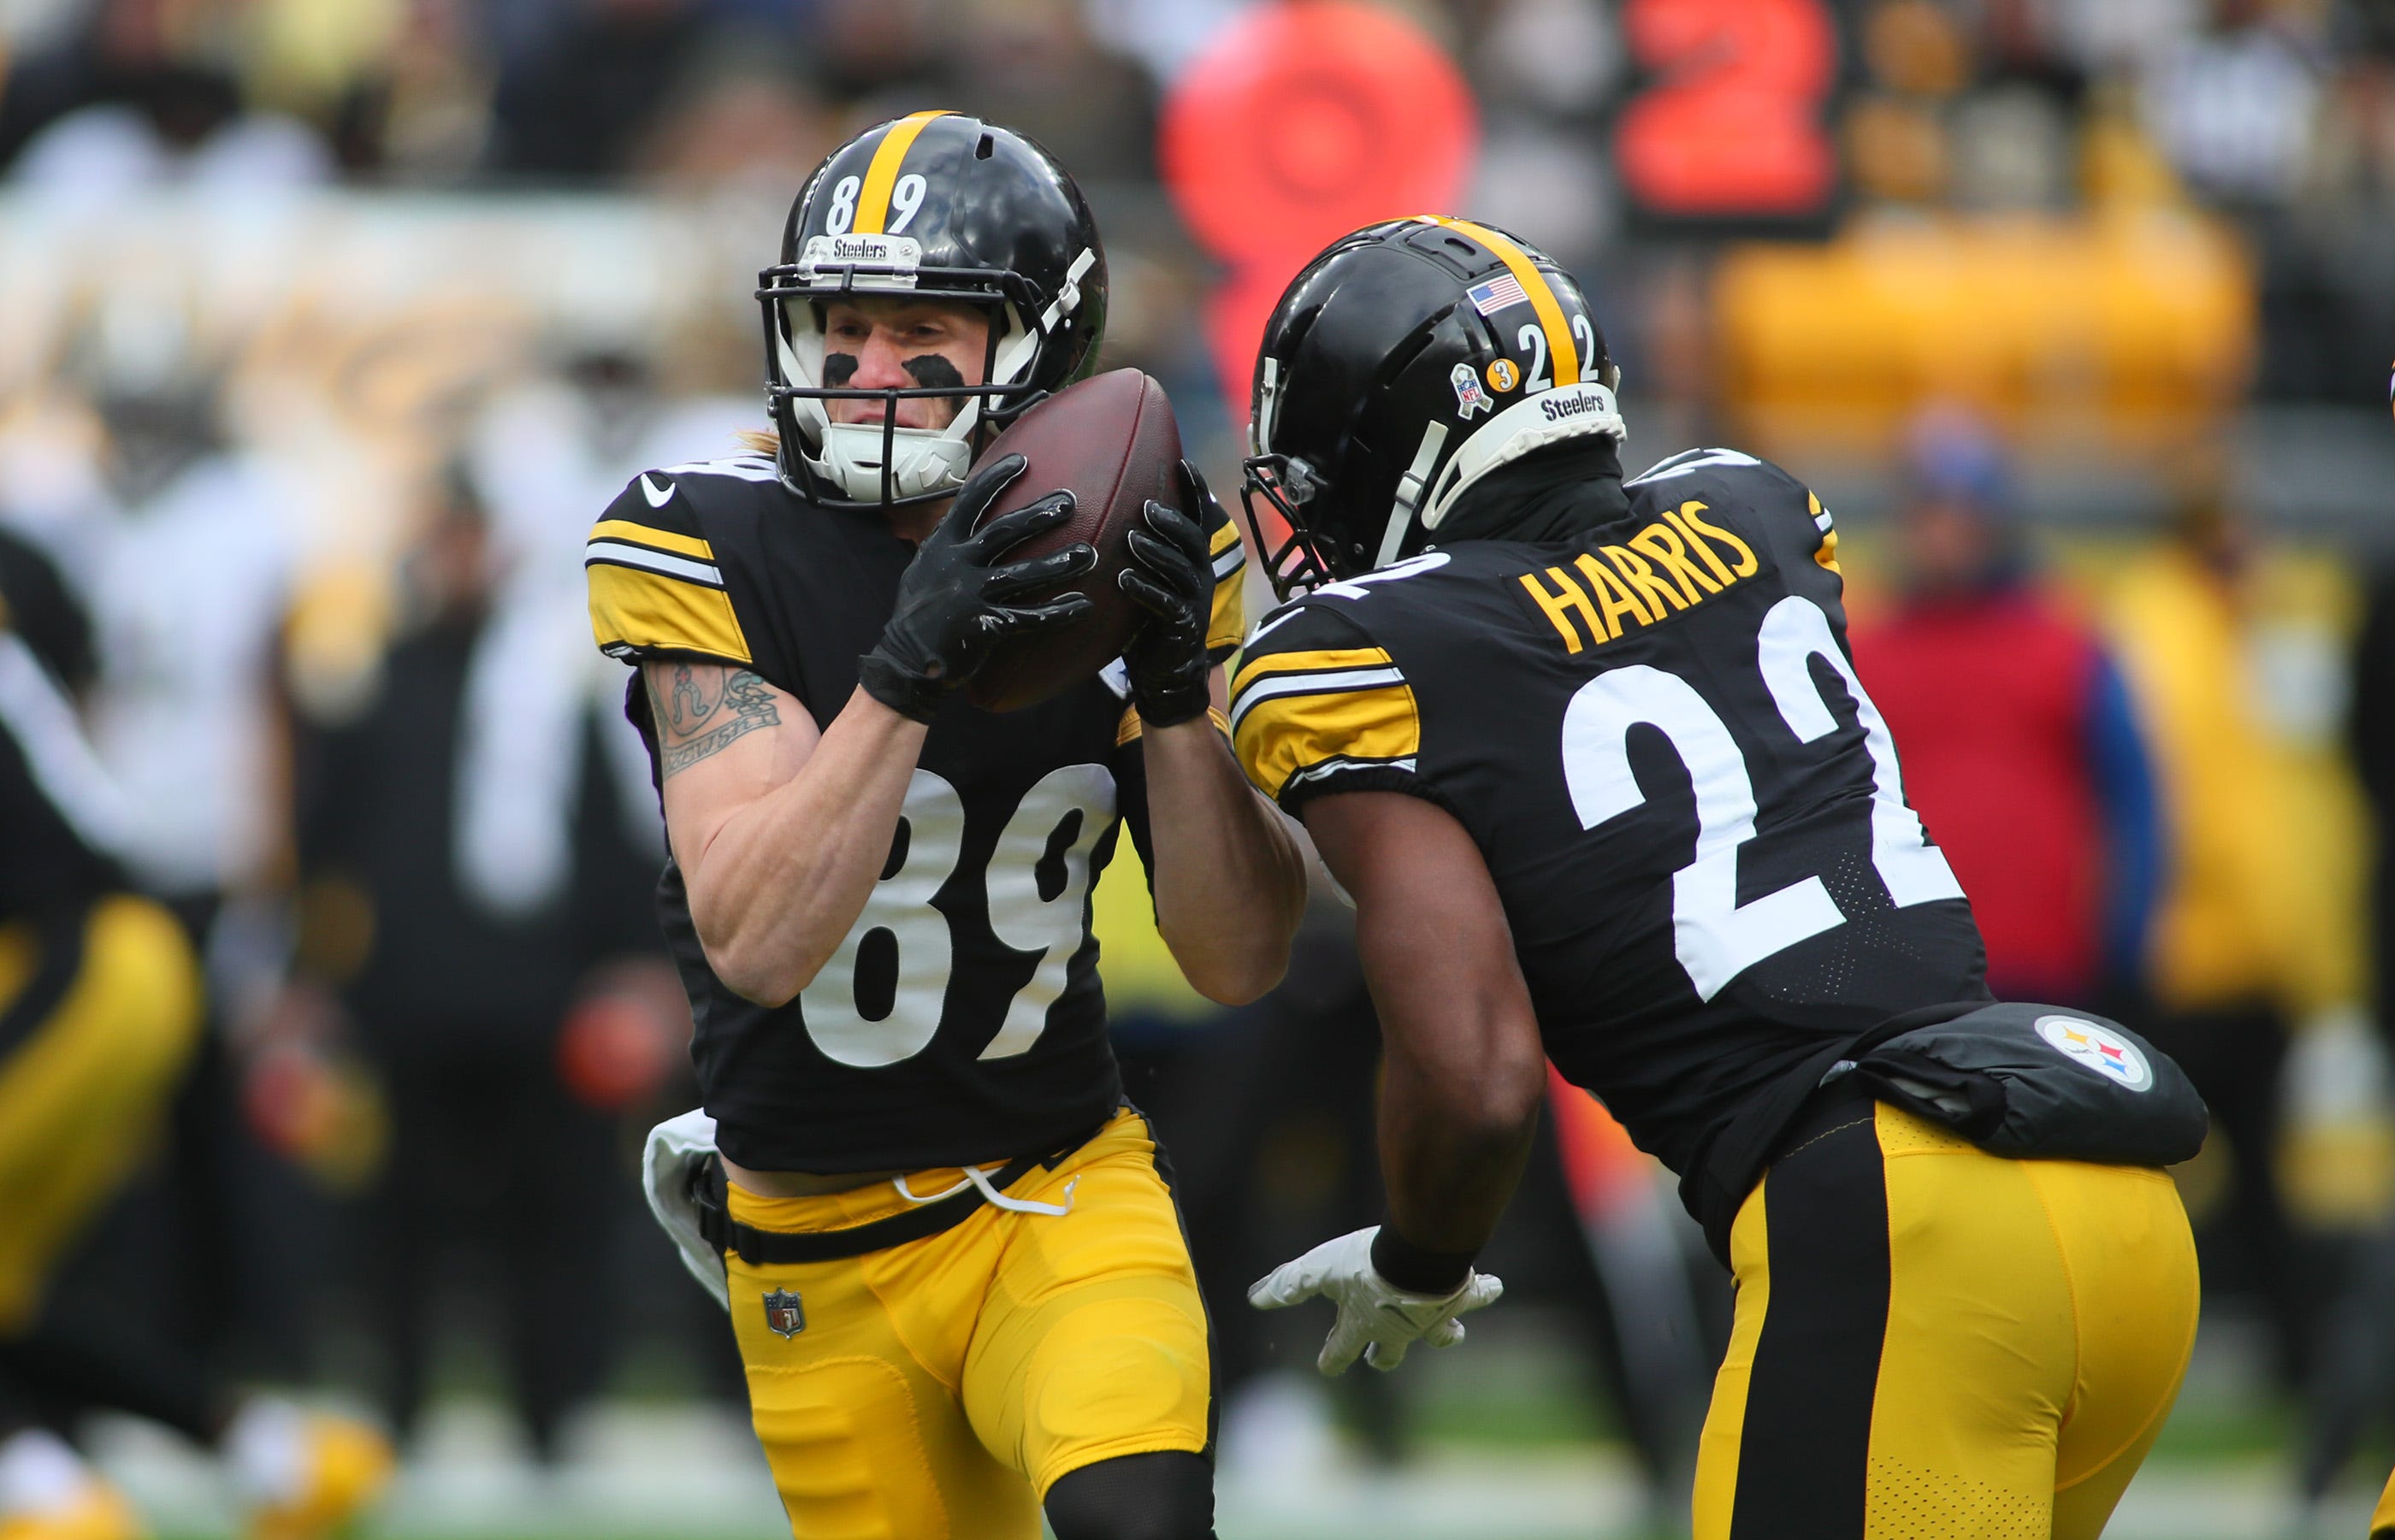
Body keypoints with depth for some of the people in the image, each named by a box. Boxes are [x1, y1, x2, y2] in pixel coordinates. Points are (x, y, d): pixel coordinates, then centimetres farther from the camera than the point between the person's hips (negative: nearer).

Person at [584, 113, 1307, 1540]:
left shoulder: (1124, 548, -5)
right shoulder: (715, 550, -13)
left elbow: (1242, 962, -7)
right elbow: (754, 942, -24)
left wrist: (1179, 684, -22)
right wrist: (908, 669, -35)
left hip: (1062, 1200, 0)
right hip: (822, 1260, 0)